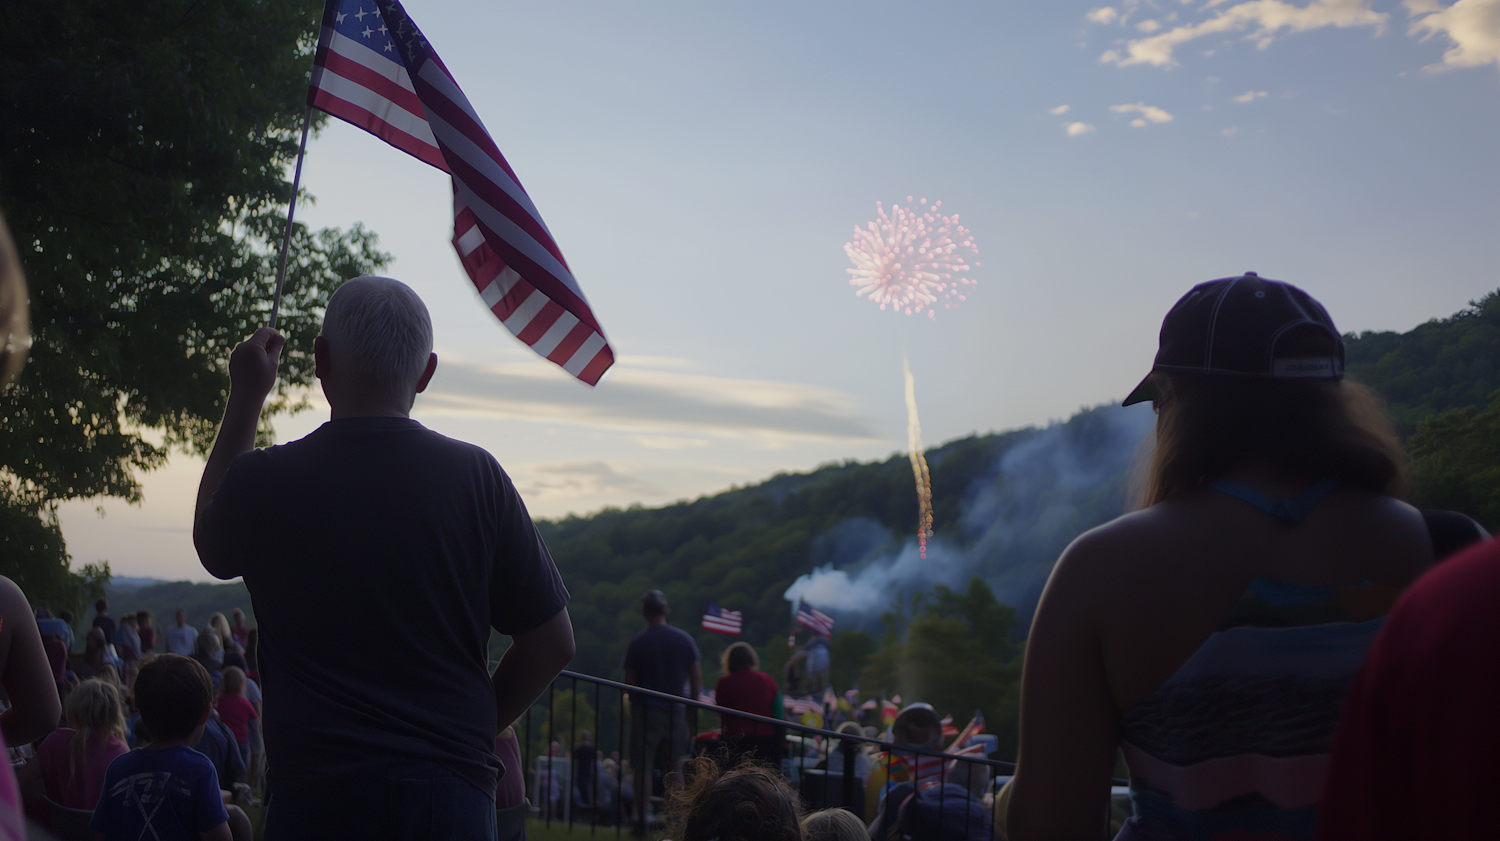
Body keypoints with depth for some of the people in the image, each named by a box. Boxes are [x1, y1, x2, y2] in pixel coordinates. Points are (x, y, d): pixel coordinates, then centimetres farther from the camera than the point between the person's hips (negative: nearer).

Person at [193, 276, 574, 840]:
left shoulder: (265, 480, -6)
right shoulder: (475, 476, -6)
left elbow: (210, 540, 20)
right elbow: (551, 644, -1)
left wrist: (244, 400, 21)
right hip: (450, 792, 1)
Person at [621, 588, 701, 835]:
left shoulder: (637, 643, -6)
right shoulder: (685, 640, 2)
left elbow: (629, 681, -4)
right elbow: (697, 678, 5)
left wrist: (633, 704, 14)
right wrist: (692, 710, 13)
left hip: (646, 710, -3)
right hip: (676, 712, 3)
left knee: (643, 768, 2)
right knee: (673, 768, 12)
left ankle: (642, 820, -1)